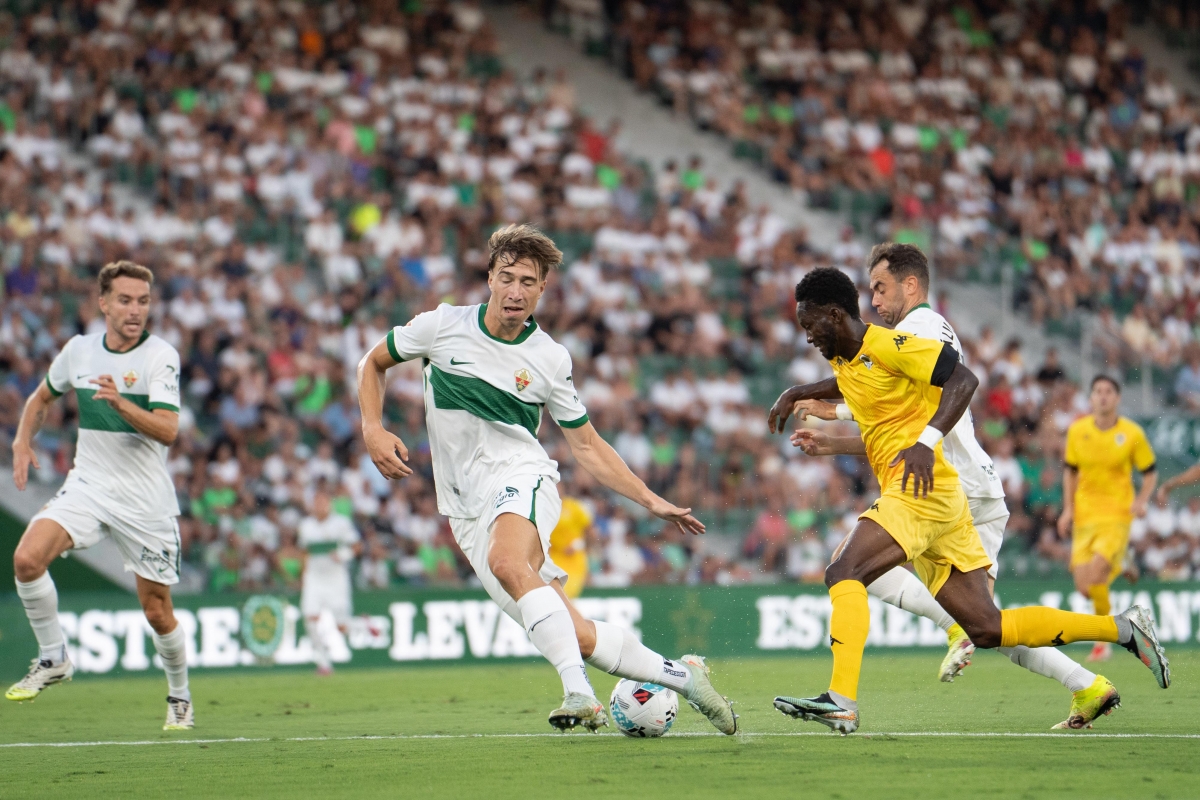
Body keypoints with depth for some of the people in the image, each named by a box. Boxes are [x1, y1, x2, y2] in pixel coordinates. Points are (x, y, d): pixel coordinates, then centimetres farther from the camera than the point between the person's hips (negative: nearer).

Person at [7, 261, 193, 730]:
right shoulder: (79, 349, 4)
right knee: (27, 558, -22)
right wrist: (23, 441, 6)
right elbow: (42, 397, 23)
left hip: (145, 501, -3)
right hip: (87, 484, 3)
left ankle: (180, 696, 28)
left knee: (157, 612, 2)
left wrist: (119, 402, -38)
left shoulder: (160, 357, -11)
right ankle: (53, 658, -4)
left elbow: (167, 430, -23)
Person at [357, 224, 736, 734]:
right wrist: (373, 431, -2)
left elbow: (586, 445, 14)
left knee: (507, 561, -39)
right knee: (574, 635, -8)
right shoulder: (444, 326, 1)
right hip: (468, 508, 1)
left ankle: (578, 692, -44)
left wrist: (652, 502, 8)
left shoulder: (550, 358, 3)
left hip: (522, 480, -1)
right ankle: (682, 677, 9)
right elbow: (373, 363, 15)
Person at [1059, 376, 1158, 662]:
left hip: (1117, 513, -4)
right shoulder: (1077, 431, 2)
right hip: (1085, 515, 4)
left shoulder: (1132, 433, -6)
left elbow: (1150, 472, 5)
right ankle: (1116, 568, 33)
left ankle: (1103, 639, -1)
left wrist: (1142, 501, -12)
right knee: (1083, 586, -3)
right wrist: (1068, 509, 9)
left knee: (1095, 575, -21)